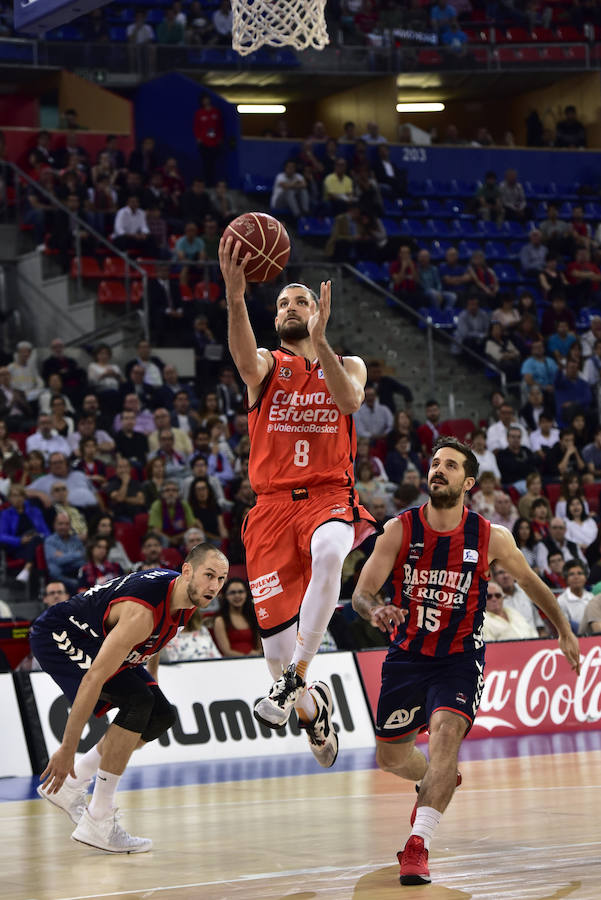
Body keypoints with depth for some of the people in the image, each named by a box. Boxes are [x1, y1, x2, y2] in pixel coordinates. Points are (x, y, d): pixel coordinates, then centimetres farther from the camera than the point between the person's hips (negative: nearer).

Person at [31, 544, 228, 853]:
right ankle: (97, 823, -21)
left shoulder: (185, 598, -8)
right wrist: (67, 749, -35)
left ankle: (70, 785, 14)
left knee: (161, 716, 6)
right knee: (137, 701, -26)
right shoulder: (141, 612, -35)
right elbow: (94, 679, -36)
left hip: (99, 641, 10)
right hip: (58, 637, -10)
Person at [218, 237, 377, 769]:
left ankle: (295, 681, -33)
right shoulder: (267, 366, 9)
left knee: (328, 553, -40)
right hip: (273, 505, 1)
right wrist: (235, 299, -38)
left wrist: (319, 340, -28)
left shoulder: (347, 365, 12)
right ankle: (311, 707, 28)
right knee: (276, 649, -6)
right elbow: (244, 356, -18)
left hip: (330, 496, -1)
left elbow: (350, 400, -13)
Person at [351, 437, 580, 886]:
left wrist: (565, 632, 19)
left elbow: (529, 580, 10)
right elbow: (361, 592, -11)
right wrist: (375, 610, -36)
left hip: (459, 659, -2)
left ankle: (418, 845, -31)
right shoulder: (400, 529, -10)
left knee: (446, 729, -29)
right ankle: (436, 782, 50)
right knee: (391, 758, 13)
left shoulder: (491, 538, -9)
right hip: (407, 656, 3)